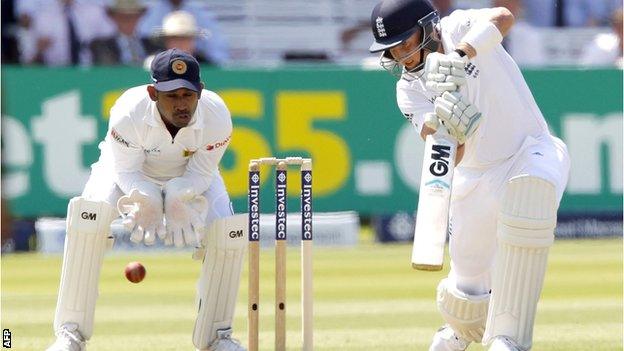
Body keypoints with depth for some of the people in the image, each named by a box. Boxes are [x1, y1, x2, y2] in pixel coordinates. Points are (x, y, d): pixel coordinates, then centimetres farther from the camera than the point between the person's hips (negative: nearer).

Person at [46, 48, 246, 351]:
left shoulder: (216, 116, -32)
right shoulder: (128, 113, -37)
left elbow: (200, 174, -19)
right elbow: (127, 171, -23)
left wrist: (176, 199, -38)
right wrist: (148, 201, -42)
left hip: (188, 179, 2)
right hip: (130, 172, -2)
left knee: (230, 232, -20)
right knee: (88, 216, -29)